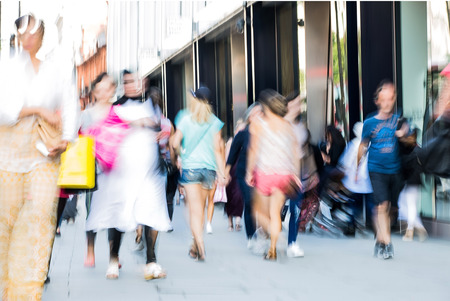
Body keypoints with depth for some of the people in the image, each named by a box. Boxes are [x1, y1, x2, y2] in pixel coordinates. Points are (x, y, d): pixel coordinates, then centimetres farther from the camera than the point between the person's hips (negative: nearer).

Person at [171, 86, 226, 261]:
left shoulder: (185, 119, -1)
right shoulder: (215, 122, 4)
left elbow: (175, 143, -3)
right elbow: (217, 149, 0)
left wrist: (181, 154, 19)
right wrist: (222, 172, 0)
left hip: (190, 167, -3)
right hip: (209, 168, 3)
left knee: (195, 209, -6)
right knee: (201, 208, 14)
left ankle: (200, 246, -19)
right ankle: (195, 246, 23)